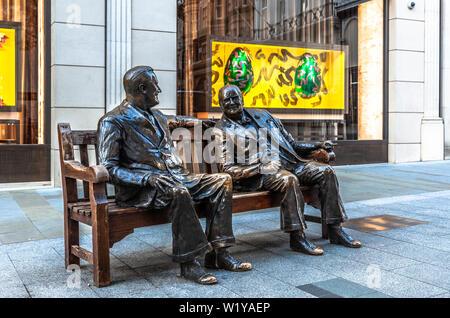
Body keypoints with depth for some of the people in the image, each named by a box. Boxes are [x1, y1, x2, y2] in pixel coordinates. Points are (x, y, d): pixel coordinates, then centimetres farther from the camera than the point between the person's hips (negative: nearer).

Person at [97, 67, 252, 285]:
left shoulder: (156, 116, 20)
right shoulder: (113, 122, -5)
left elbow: (171, 122, 47)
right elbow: (109, 168, -12)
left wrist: (195, 122, 55)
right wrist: (148, 178, -24)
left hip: (175, 178, 8)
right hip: (139, 189, -8)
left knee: (223, 181, -6)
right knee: (178, 192, -38)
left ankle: (217, 254, -12)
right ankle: (188, 263, -26)